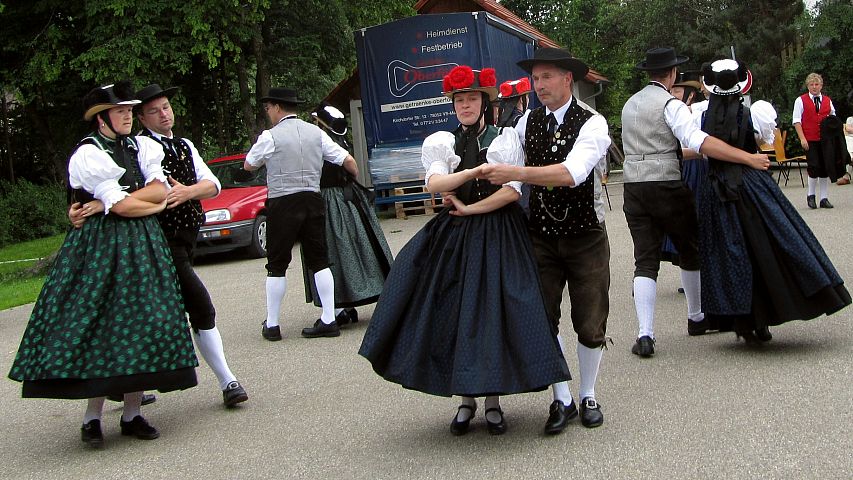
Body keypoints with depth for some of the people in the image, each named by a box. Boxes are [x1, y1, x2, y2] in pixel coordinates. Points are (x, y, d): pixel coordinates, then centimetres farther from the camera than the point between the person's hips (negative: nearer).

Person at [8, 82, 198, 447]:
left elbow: (161, 191, -1)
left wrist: (106, 204, -8)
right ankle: (92, 415, 2)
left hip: (143, 246, 6)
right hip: (101, 248, -5)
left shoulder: (141, 147, 13)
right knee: (98, 325, -6)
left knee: (142, 324, 1)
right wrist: (153, 201, 1)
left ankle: (132, 413, 8)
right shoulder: (88, 153, -6)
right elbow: (122, 205, -14)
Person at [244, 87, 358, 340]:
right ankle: (328, 320, 6)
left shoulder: (270, 137, -6)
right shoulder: (316, 133, 7)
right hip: (313, 200, 4)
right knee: (319, 261, 9)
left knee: (277, 265, 4)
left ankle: (271, 324, 9)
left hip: (283, 204, -4)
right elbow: (348, 160, 6)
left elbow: (248, 166, 6)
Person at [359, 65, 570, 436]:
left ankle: (493, 402, 8)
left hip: (497, 235, -2)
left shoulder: (506, 139, 2)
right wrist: (478, 170, -21)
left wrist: (467, 208, -9)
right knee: (453, 316, 0)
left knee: (494, 315, -3)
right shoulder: (442, 142, 8)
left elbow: (512, 191, -9)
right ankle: (465, 400, 12)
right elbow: (435, 183, -10)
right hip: (453, 237, 2)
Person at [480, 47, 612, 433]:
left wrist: (516, 173, -40)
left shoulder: (592, 123, -16)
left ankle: (588, 396, 26)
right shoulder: (527, 123, 1)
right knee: (544, 321, 2)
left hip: (585, 236, -3)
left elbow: (573, 172, -32)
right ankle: (561, 400, 17)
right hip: (541, 236, 3)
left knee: (590, 324, 6)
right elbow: (501, 163, 7)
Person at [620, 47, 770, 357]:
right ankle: (696, 317, 31)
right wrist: (748, 158, -26)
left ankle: (645, 334, -13)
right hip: (667, 185, -5)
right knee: (690, 250, 16)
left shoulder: (630, 104, 15)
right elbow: (698, 141, -23)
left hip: (633, 186, 5)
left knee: (645, 260, 0)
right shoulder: (670, 104, -8)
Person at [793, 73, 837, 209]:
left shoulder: (827, 100, 13)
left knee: (825, 168, 4)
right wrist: (802, 138, -12)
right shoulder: (801, 100, 2)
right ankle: (811, 196, 9)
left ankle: (824, 199, 12)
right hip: (810, 141, -3)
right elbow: (796, 120, -3)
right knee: (814, 166, -10)